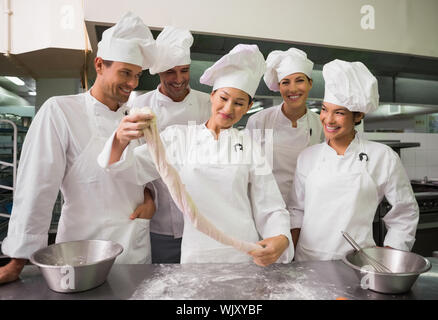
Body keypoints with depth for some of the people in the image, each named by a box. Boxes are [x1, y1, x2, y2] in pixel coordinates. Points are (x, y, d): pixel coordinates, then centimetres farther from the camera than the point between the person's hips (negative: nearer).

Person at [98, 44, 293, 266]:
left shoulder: (252, 145, 7)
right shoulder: (178, 137, 6)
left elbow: (270, 208, 4)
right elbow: (130, 168, -6)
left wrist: (281, 239, -16)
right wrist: (122, 139, -27)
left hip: (246, 255, 1)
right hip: (196, 255, 0)